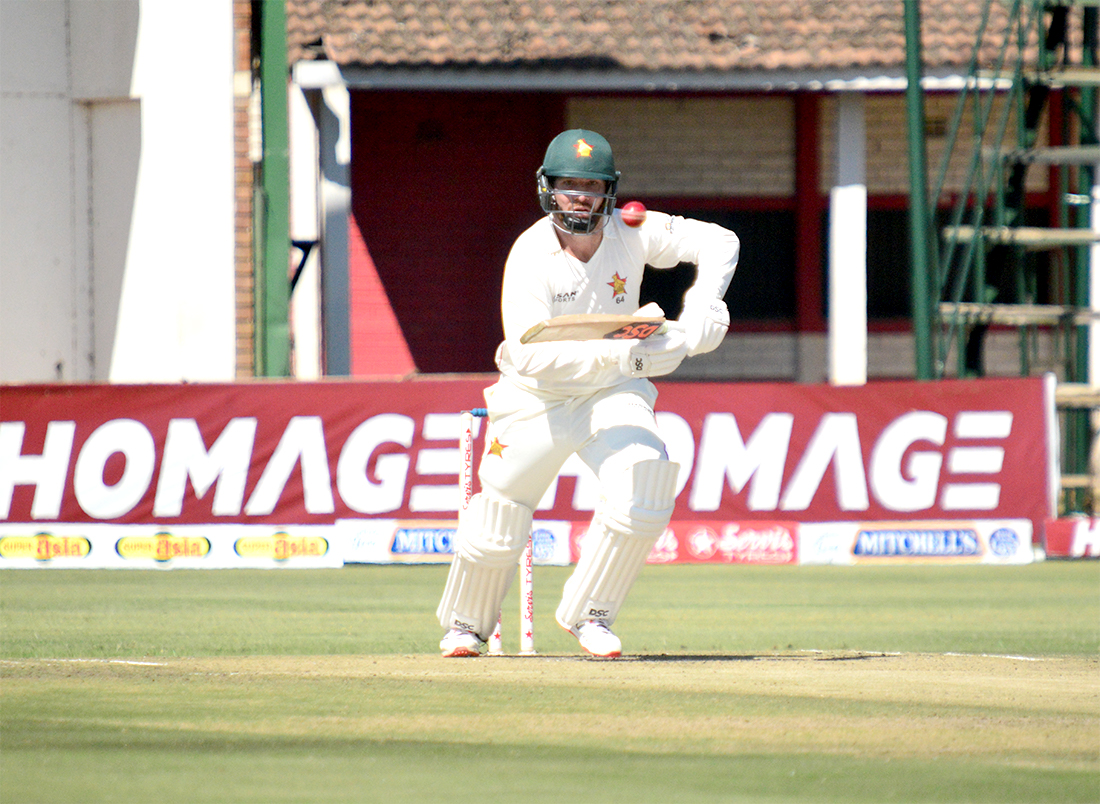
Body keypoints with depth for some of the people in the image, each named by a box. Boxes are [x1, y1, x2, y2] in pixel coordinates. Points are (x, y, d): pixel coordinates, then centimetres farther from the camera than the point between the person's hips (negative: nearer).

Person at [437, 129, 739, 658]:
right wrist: (617, 354, -43)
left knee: (641, 495, -22)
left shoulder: (630, 233, -13)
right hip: (536, 398, -2)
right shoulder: (531, 255, -23)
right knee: (497, 525, 0)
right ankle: (465, 623, 31)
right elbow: (530, 353, -33)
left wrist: (699, 313, -22)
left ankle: (586, 614, 0)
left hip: (612, 395, 2)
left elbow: (719, 243, -6)